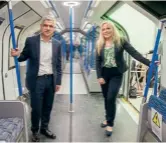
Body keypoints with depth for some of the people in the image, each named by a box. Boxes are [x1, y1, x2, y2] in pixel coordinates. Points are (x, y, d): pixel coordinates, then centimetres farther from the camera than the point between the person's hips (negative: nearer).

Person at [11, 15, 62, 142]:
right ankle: (35, 131, 29)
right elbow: (25, 57, 6)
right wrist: (18, 55, -17)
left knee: (48, 107, 14)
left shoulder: (57, 44, 3)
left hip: (51, 80, 3)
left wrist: (58, 82, 4)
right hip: (37, 80, -3)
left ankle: (44, 128, 35)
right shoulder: (31, 41, -4)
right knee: (36, 108, 5)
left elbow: (58, 65, 6)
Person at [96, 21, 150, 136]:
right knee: (106, 98, 12)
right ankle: (108, 119, 33)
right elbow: (98, 61, 4)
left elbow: (134, 53, -12)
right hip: (104, 73, 4)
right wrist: (99, 76, -5)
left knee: (111, 98, -9)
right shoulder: (100, 44, 3)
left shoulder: (121, 41, -6)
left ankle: (110, 124, 9)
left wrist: (149, 63, -21)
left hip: (116, 74, -3)